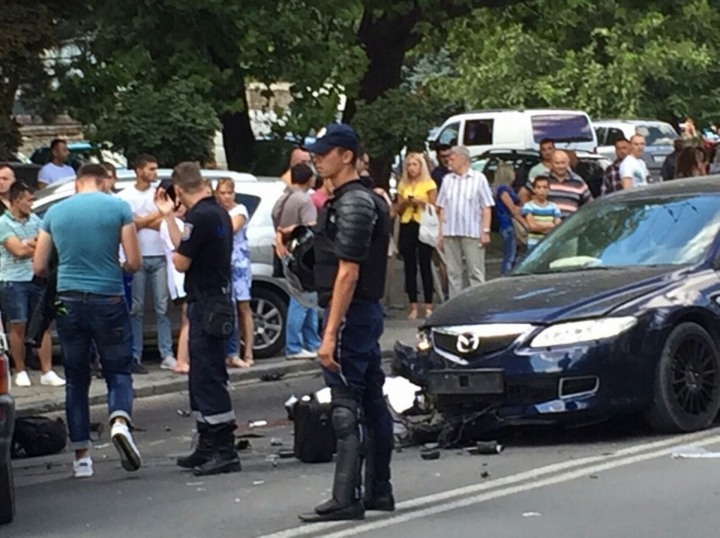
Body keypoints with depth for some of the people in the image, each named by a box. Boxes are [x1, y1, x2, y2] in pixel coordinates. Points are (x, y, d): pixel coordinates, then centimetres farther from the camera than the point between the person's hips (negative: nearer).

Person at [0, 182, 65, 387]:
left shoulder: (35, 220, 10)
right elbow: (19, 251, -12)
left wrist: (29, 244, -12)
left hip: (37, 279, 4)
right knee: (18, 326, 2)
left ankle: (47, 372, 1)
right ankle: (20, 372, 11)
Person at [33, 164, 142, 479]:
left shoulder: (55, 213, 5)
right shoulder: (118, 208, -3)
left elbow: (39, 267, 9)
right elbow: (134, 262, -5)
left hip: (68, 301, 2)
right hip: (108, 301, -2)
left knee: (76, 379, 11)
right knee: (118, 371, 9)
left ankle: (81, 456, 11)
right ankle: (120, 421, -21)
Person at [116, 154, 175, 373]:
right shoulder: (124, 196, 1)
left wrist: (141, 222, -9)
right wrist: (154, 216, -5)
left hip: (159, 257, 2)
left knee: (163, 307, 1)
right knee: (136, 309, 1)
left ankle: (167, 356, 2)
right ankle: (135, 356, 4)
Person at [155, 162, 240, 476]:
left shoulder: (199, 217, -19)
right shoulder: (219, 212, 12)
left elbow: (181, 261, -18)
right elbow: (185, 247, 18)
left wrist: (175, 256, 3)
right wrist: (168, 216, 24)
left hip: (206, 305, -10)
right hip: (217, 300, 10)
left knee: (209, 379, -8)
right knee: (203, 379, 16)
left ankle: (224, 452, -8)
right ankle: (208, 447, 22)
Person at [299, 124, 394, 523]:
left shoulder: (352, 204, -16)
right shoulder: (367, 199, 16)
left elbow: (348, 273, -21)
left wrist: (330, 333, -23)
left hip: (351, 314, -11)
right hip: (368, 311, 11)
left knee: (346, 407, -10)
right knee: (372, 404, 13)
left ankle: (345, 499, -11)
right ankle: (379, 491, 19)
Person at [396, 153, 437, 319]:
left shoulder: (429, 184, 3)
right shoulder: (403, 185, 14)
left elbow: (434, 208, 0)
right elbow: (399, 210, 15)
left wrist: (420, 202, -14)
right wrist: (405, 203, -4)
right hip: (407, 226, 4)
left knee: (425, 265, -7)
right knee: (409, 266, 1)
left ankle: (428, 305, -4)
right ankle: (413, 306, 2)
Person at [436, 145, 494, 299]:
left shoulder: (479, 179, 1)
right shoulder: (447, 180, 13)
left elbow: (486, 208, -1)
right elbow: (442, 208, 15)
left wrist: (485, 231, -9)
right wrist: (441, 233, 10)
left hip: (472, 233, -4)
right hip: (450, 233, 4)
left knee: (476, 273, -4)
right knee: (453, 273, 7)